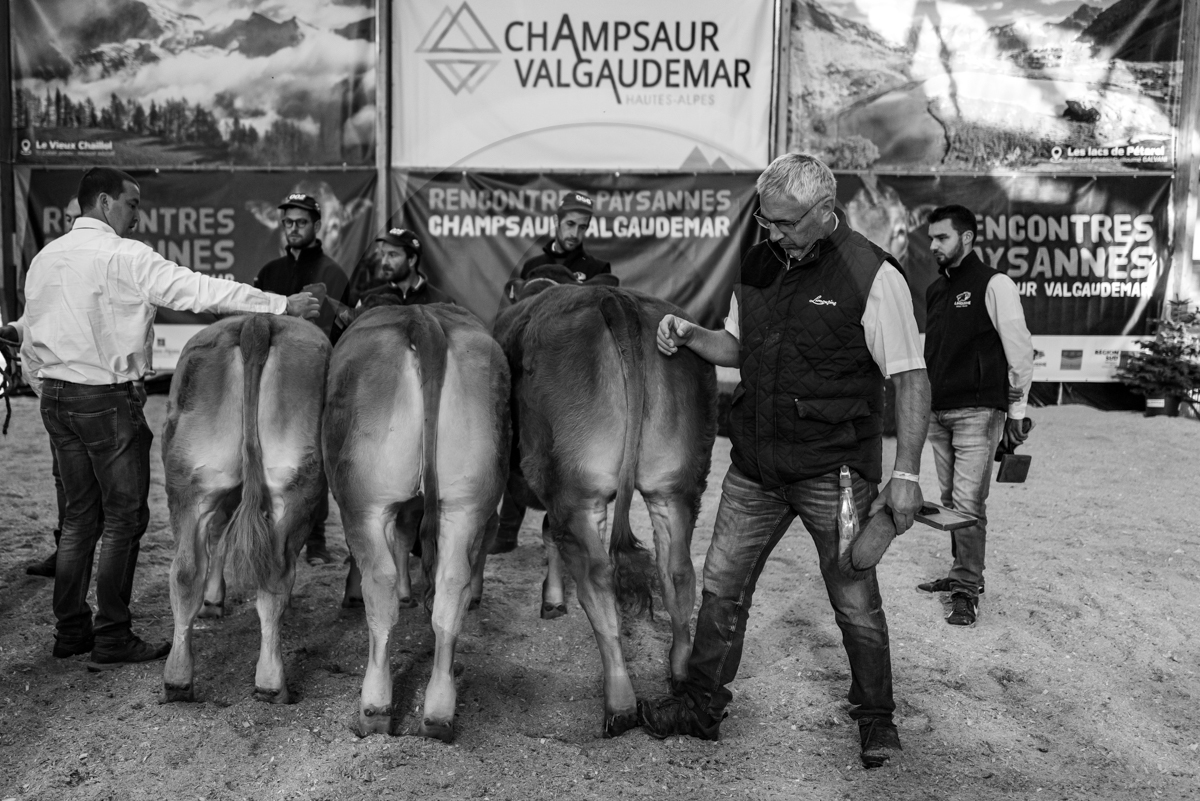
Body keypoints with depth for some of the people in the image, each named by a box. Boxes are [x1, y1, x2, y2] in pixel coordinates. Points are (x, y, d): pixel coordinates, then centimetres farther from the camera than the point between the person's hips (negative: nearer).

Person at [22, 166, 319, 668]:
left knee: (80, 514, 15)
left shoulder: (43, 259, 12)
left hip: (55, 398, 8)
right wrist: (284, 305, -18)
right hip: (108, 399, -8)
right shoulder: (125, 256, -13)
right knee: (124, 518, 1)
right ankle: (111, 640, 6)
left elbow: (32, 337, 16)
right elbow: (200, 290, -19)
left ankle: (69, 631, 21)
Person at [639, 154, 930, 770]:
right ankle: (701, 706, 27)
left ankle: (875, 719, 29)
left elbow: (911, 380, -12)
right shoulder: (758, 265, 6)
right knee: (721, 583, 10)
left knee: (855, 601, 7)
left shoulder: (872, 276, -12)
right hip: (756, 464, 6)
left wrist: (905, 474, -17)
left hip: (834, 470, -5)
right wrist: (690, 335, -1)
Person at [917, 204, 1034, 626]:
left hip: (977, 412, -7)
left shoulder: (994, 285, -7)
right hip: (938, 413, 7)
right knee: (950, 500, 12)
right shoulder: (935, 290, 14)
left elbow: (1019, 350, -7)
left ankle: (967, 590, 1)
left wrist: (1016, 409, -7)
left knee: (967, 503, -7)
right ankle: (963, 573, 25)